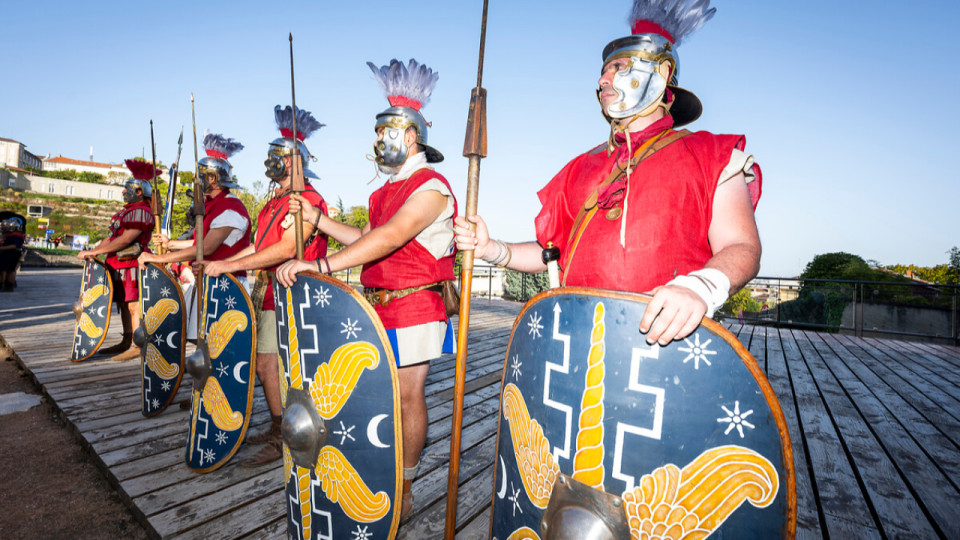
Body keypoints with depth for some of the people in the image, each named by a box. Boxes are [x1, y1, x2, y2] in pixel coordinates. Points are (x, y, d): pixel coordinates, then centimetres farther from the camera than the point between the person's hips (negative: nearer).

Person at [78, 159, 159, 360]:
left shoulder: (140, 212, -13)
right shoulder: (127, 210, 21)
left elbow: (125, 240, -21)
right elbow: (112, 237, 23)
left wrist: (93, 252, -17)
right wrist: (94, 250, 10)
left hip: (131, 265, -10)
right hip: (119, 265, 11)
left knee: (133, 304, -8)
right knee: (123, 304, 15)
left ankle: (137, 346, -4)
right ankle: (126, 342, 24)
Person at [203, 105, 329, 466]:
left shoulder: (307, 199, -13)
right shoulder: (275, 201, 19)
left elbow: (287, 249, -24)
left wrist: (230, 265, -23)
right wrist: (222, 263, 15)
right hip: (267, 291, 9)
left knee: (267, 363, -6)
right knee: (267, 363, 14)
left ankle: (282, 442, 7)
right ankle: (277, 428, 30)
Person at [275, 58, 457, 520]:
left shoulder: (431, 187, -14)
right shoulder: (386, 191, 17)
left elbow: (388, 238, -28)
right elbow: (365, 239, 21)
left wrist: (318, 265, -33)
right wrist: (316, 218, 14)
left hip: (415, 307, -8)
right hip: (377, 307, 8)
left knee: (407, 395, 1)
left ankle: (404, 492, 18)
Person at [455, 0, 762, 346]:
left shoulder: (711, 156, 9)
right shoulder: (582, 168, 19)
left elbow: (742, 247, -2)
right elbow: (551, 250, 20)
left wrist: (701, 287, -23)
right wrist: (493, 250, 4)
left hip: (664, 336, -2)